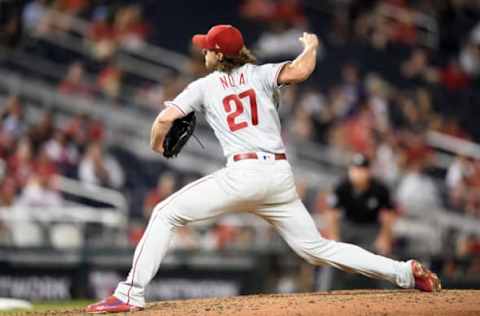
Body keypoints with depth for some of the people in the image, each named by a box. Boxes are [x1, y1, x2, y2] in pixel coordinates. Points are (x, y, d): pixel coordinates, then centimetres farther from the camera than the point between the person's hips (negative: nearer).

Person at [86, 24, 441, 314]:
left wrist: (157, 144, 23)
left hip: (244, 173, -4)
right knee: (315, 247, 13)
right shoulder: (261, 74, 15)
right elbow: (300, 71, -4)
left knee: (166, 214, 4)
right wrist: (311, 46, 19)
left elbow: (165, 118, 1)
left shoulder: (204, 86, 10)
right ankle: (405, 272, 5)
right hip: (281, 174, 4)